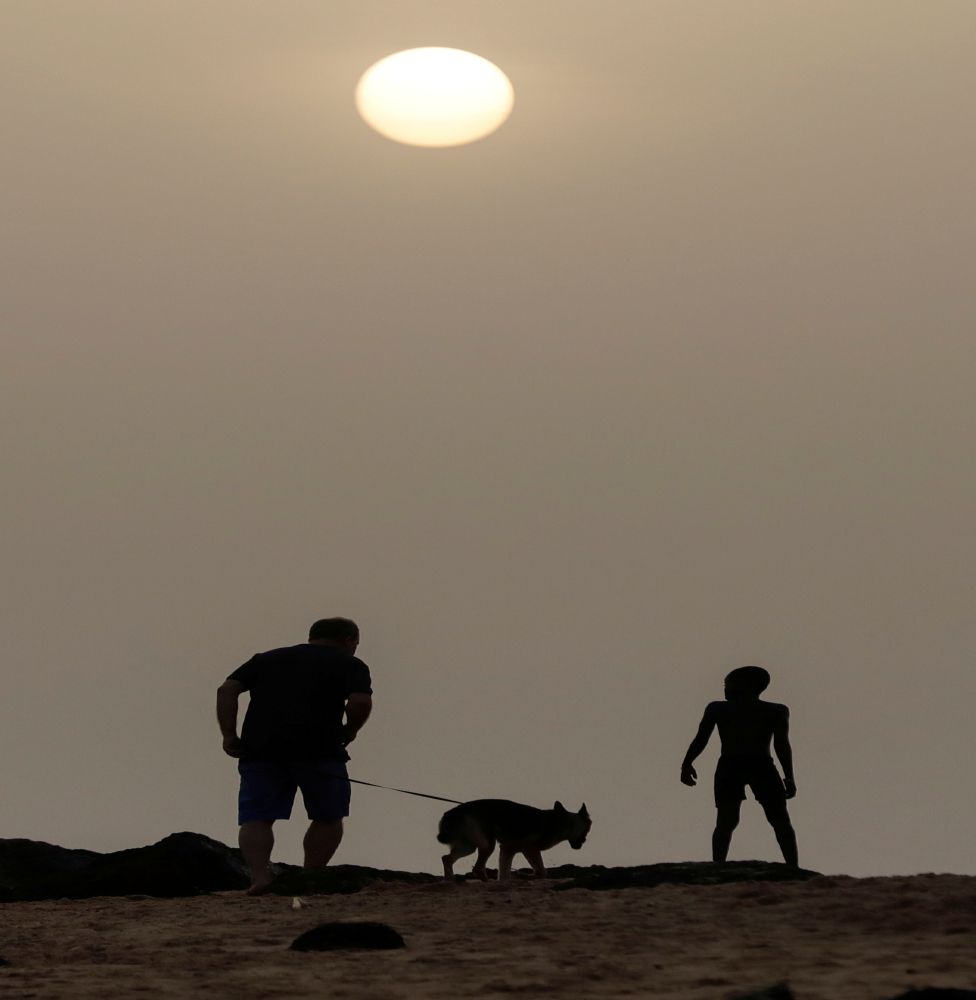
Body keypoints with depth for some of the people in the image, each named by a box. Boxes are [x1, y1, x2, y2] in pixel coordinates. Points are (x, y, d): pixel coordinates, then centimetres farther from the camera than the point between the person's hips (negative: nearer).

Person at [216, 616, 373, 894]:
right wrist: (348, 732, 12)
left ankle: (259, 875, -15)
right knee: (328, 817, 13)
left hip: (259, 748, 3)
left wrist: (229, 735, 9)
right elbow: (361, 702, -5)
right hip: (318, 750, -2)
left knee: (256, 818, 4)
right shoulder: (349, 664, 13)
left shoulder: (265, 658, 25)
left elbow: (227, 690, 12)